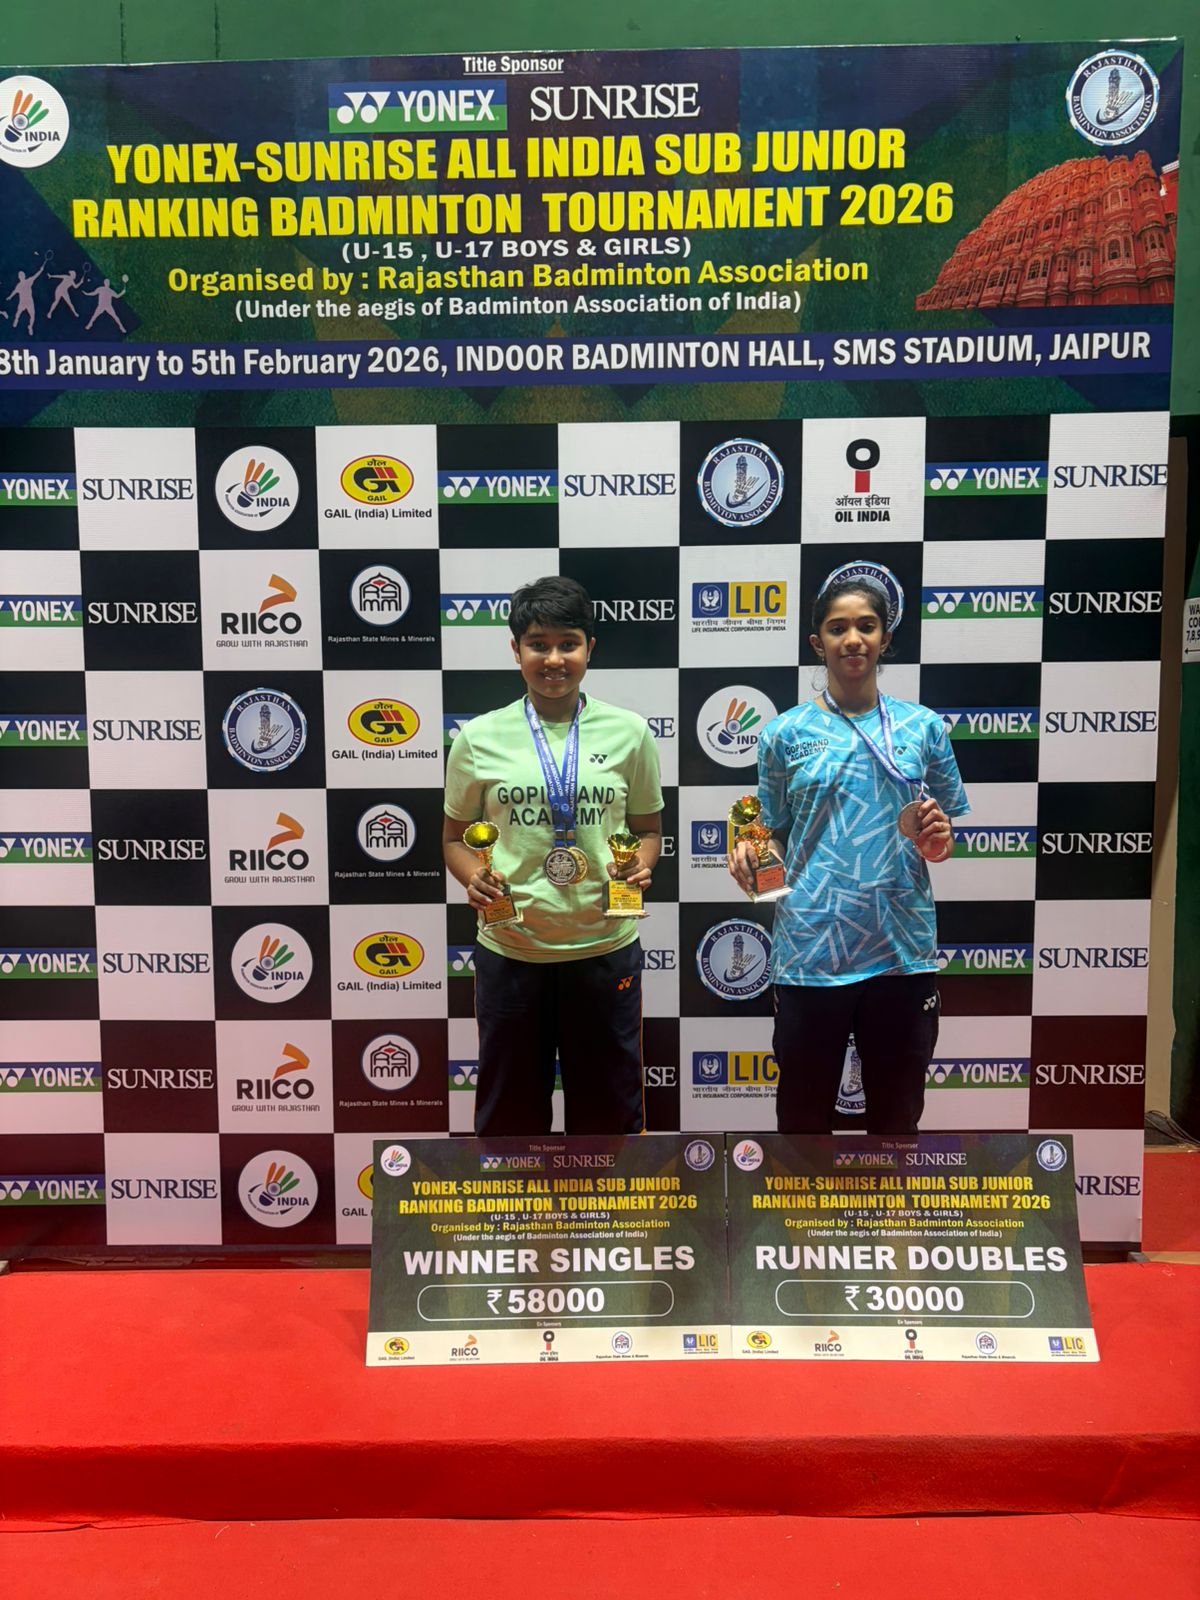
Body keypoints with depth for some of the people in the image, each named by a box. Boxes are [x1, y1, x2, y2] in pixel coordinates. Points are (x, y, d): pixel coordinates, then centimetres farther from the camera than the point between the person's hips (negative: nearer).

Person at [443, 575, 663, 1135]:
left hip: (604, 947, 0)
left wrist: (642, 863, -11)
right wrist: (474, 877, -12)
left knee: (608, 1104, 15)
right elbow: (455, 835, 8)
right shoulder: (479, 738, -1)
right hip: (509, 949, 0)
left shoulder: (628, 733, 0)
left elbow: (647, 828, 10)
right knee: (509, 1107, 15)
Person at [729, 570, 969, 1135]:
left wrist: (939, 840, -10)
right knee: (804, 1113, 11)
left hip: (903, 952, 1)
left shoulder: (923, 727, 4)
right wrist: (750, 855, -13)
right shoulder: (786, 732, 1)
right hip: (810, 952, -1)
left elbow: (943, 837, 12)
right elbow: (776, 836, 8)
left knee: (897, 1113, 16)